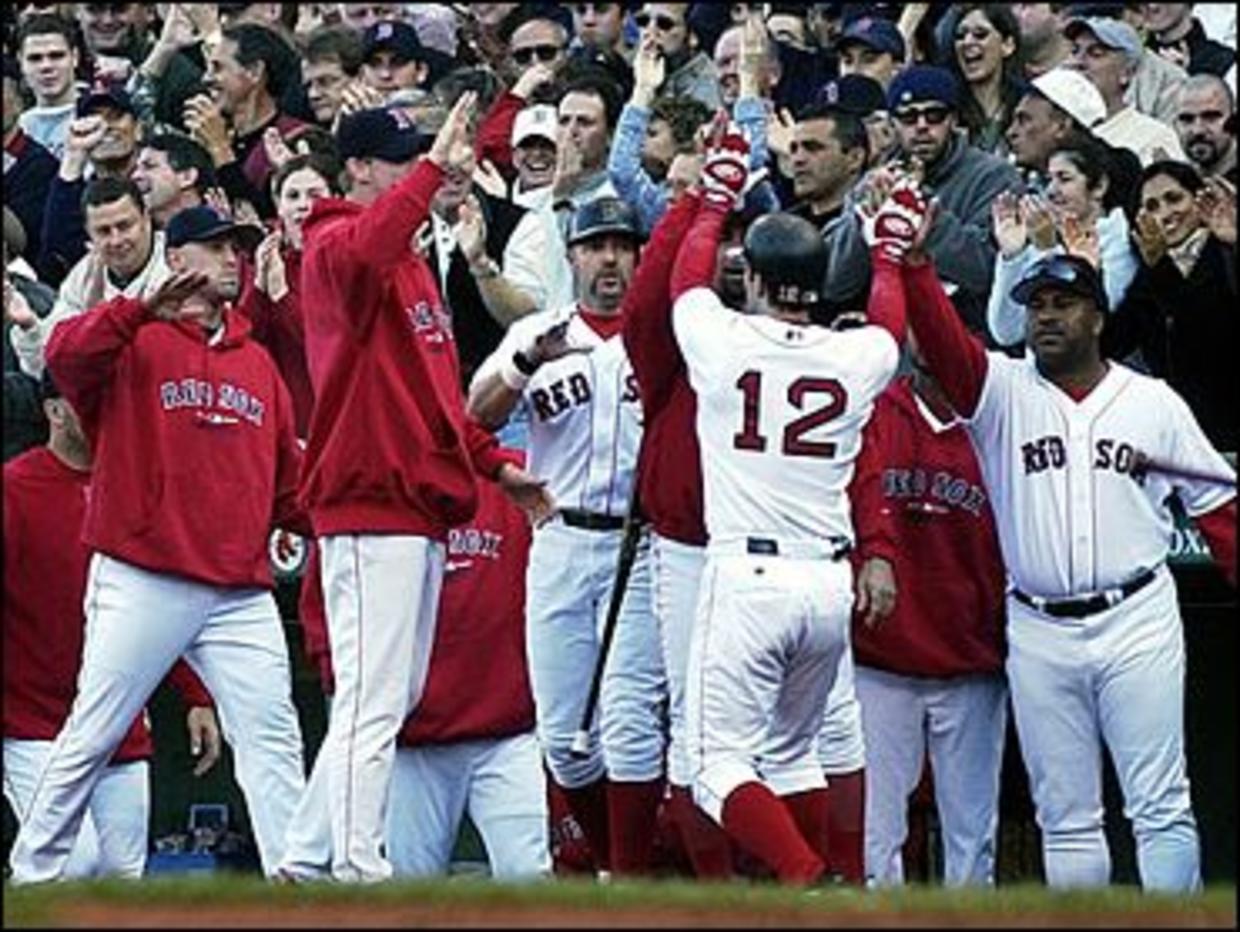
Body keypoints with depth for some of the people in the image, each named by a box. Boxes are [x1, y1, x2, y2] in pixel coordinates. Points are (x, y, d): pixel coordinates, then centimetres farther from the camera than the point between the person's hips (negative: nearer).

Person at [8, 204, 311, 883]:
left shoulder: (257, 361, 20)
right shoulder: (137, 343, 3)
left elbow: (287, 481, 21)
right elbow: (66, 355, -19)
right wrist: (149, 308, -29)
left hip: (240, 591, 5)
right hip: (142, 588, -5)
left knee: (271, 736, -4)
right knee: (92, 736, -1)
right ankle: (35, 872, 8)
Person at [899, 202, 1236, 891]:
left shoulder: (1154, 402, 7)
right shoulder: (1002, 393, 5)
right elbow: (943, 340, -12)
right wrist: (915, 264, -28)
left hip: (1137, 622, -2)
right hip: (1040, 633, 2)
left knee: (1161, 807, -5)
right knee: (1066, 817, 7)